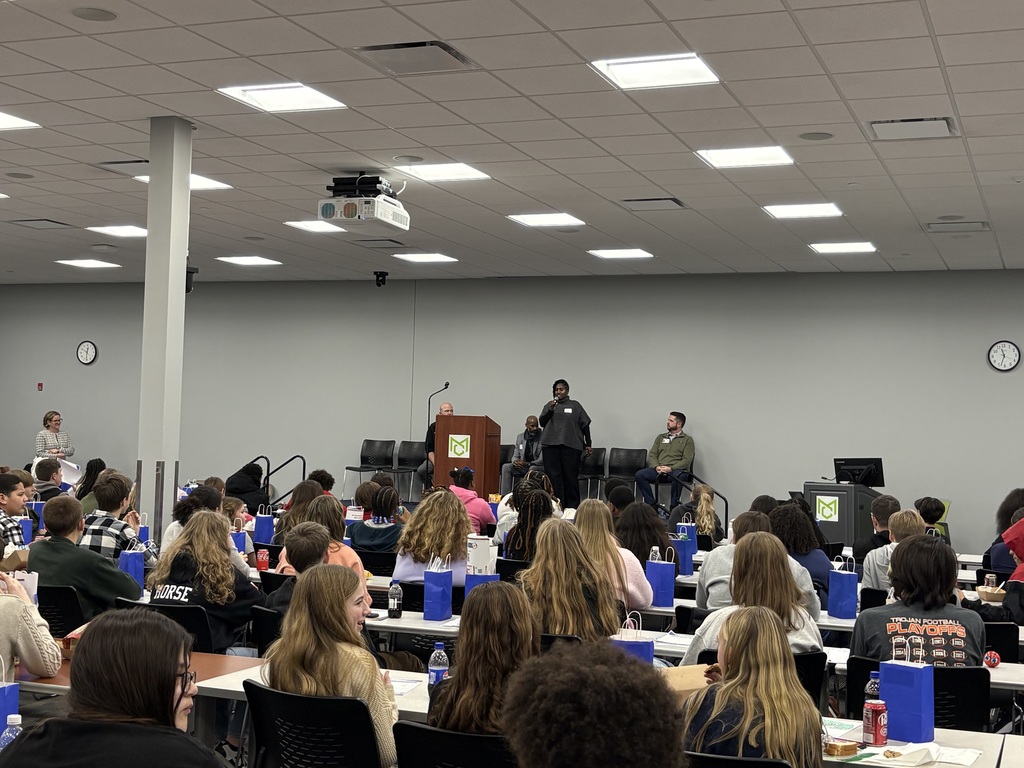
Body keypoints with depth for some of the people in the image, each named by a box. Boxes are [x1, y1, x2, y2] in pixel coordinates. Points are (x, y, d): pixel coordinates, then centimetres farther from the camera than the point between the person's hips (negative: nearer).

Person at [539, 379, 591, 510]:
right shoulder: (549, 405, 13)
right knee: (553, 476, -3)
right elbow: (542, 422, 5)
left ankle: (572, 506, 5)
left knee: (571, 477, 0)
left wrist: (588, 444, 6)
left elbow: (585, 425, 9)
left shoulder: (575, 405, 8)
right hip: (551, 445, 2)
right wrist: (550, 410, -10)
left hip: (571, 445, -1)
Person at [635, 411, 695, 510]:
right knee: (640, 474, -24)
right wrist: (656, 467, -8)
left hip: (677, 470, -4)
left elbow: (687, 460, -3)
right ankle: (652, 504, -18)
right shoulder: (660, 437, 24)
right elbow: (652, 455, 15)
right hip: (658, 470, 4)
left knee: (677, 476, -41)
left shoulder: (687, 440, 10)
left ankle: (673, 507, -27)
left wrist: (671, 468, -17)